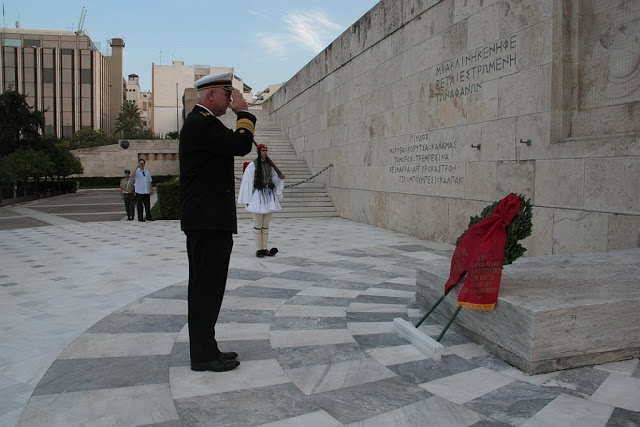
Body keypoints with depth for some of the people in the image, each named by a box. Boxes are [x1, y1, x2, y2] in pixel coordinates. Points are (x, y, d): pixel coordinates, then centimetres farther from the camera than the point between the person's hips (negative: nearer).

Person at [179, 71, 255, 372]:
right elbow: (241, 144, -20)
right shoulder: (201, 124, -14)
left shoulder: (201, 122, 20)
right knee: (207, 287, -3)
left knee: (205, 287, 15)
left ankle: (205, 350, 25)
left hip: (206, 222, 11)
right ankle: (204, 355, 8)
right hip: (208, 222, -11)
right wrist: (243, 113, -9)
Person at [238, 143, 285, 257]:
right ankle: (258, 249, 6)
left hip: (269, 196, 5)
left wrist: (280, 177, -7)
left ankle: (265, 248, 12)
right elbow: (247, 182, -4)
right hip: (257, 195, -5)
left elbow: (274, 179, 17)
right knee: (258, 225, -1)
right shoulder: (252, 165, -4)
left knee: (266, 225, 8)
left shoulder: (269, 165, 10)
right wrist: (248, 200, -8)